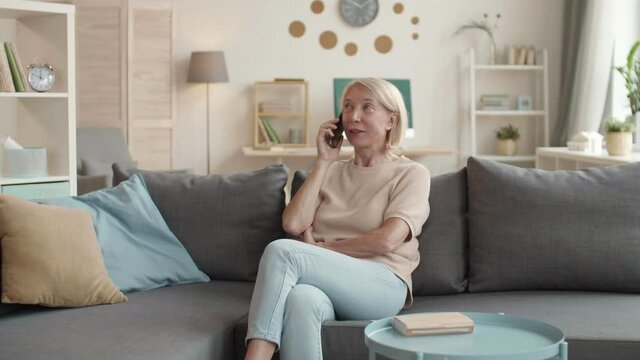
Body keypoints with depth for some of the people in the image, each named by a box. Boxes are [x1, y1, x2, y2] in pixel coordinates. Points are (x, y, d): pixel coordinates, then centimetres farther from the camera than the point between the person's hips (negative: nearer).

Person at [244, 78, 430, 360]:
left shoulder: (411, 174, 9)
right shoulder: (331, 172, 23)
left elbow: (387, 240, -8)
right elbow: (293, 224, 5)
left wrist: (321, 249, -2)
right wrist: (324, 161, 8)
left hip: (382, 286, -3)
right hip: (327, 282, 3)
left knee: (281, 251, -29)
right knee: (300, 300, -37)